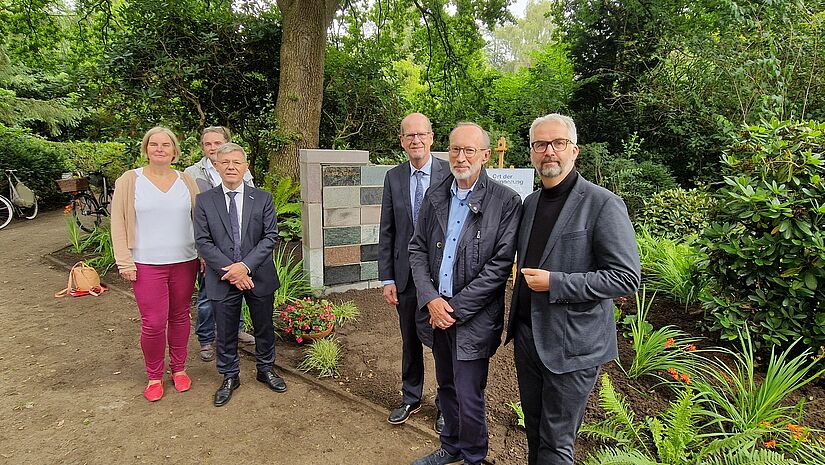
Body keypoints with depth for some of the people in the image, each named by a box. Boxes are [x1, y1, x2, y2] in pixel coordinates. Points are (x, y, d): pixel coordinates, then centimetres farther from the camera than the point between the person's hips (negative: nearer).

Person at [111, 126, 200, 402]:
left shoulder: (185, 181, 5)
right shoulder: (129, 181, -1)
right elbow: (118, 223, -1)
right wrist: (125, 262, -6)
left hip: (184, 261, 2)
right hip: (146, 265, -2)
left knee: (180, 317, 12)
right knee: (153, 323, -2)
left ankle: (178, 368, 30)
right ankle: (154, 376, 20)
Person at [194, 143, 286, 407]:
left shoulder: (262, 198, -1)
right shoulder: (205, 201, 0)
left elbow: (270, 236, -6)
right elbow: (203, 241, -5)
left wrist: (245, 266, -17)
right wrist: (229, 270, -15)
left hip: (259, 276, 1)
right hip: (222, 279, 0)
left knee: (264, 327, 15)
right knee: (226, 332, 12)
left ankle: (266, 369, 37)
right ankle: (229, 377, 33)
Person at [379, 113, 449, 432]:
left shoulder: (450, 173, -7)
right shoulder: (393, 177, 3)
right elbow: (386, 232, 4)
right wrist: (386, 278, 1)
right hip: (406, 274, 3)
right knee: (410, 342, 18)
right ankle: (410, 399, 39)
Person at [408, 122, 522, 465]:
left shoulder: (506, 201, -11)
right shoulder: (435, 197, 4)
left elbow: (501, 264, -15)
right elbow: (417, 248, 5)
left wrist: (456, 307, -15)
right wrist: (430, 299, -8)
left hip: (474, 319, -5)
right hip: (437, 312, 5)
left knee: (468, 397, 6)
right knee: (447, 388, 21)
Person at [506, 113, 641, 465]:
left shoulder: (603, 204, -14)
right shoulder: (530, 202, 8)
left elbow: (627, 278, -17)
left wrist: (554, 284, -22)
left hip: (571, 347, -6)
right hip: (527, 336, 6)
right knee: (534, 430, 22)